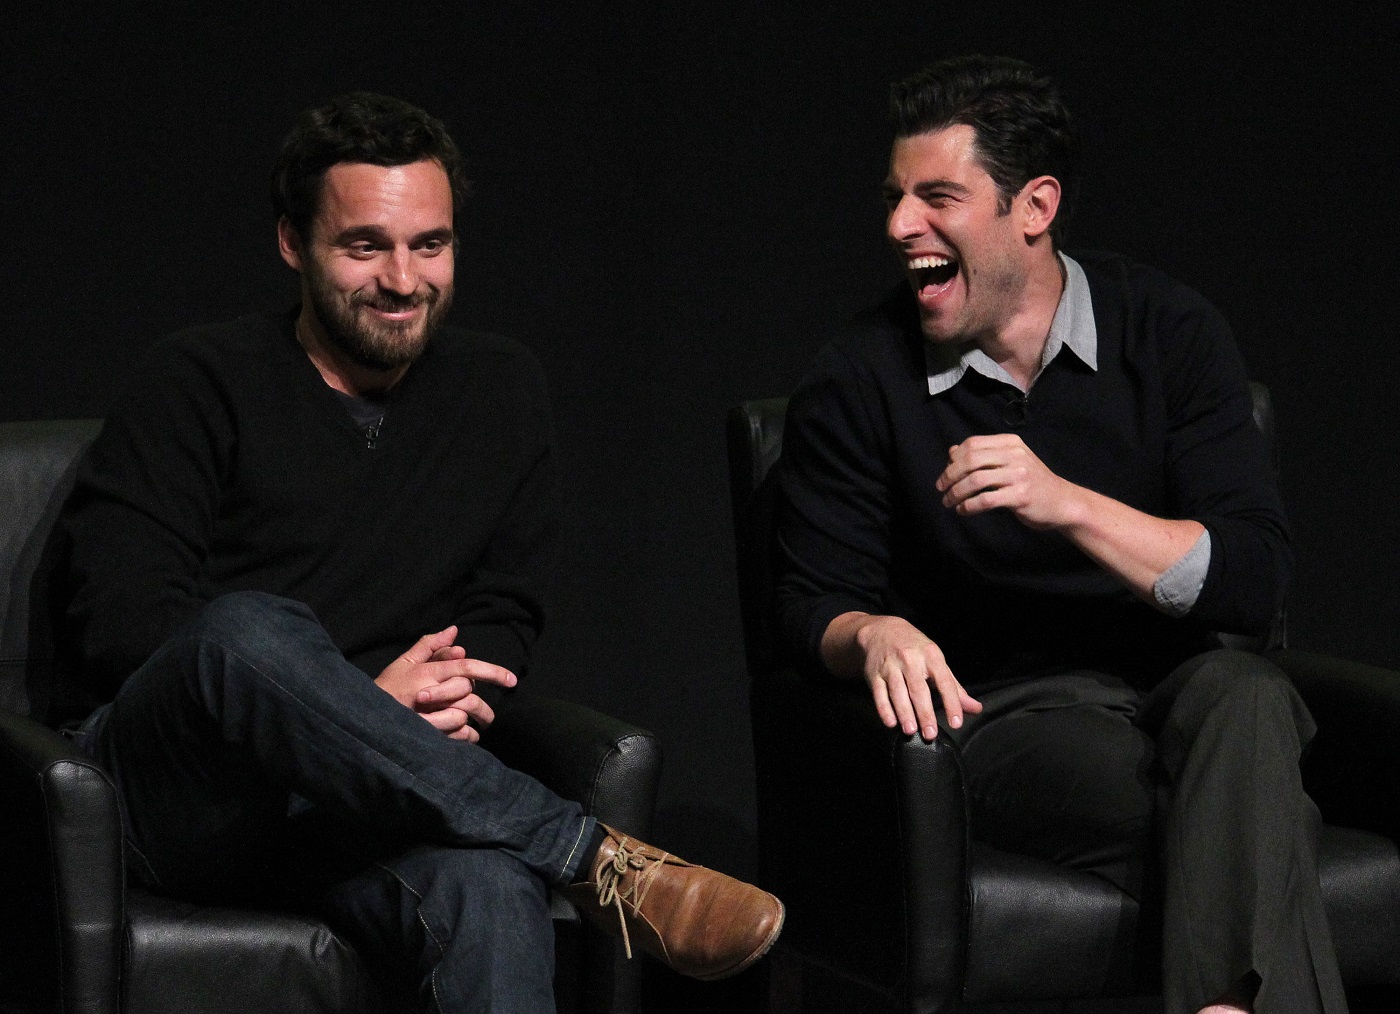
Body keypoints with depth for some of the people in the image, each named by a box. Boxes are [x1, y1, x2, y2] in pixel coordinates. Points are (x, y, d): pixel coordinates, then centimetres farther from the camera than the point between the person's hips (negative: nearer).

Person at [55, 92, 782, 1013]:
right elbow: (112, 621, -6)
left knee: (491, 889, -38)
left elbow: (504, 610, 18)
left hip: (367, 798, 2)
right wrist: (359, 705, -14)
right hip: (173, 790, -2)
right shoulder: (205, 382, 5)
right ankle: (605, 864, -35)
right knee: (252, 628, -40)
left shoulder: (500, 392, 20)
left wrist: (450, 698, -8)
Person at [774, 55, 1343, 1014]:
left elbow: (1252, 578, -6)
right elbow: (813, 605, 4)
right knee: (1108, 769, -36)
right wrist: (875, 635, -22)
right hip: (1006, 711, -1)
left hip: (1175, 685, 1)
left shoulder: (1169, 332, 3)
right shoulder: (858, 382, 3)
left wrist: (1067, 503, -20)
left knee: (1245, 700, -35)